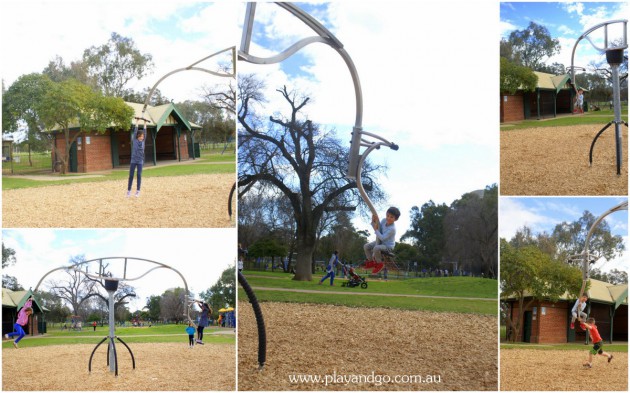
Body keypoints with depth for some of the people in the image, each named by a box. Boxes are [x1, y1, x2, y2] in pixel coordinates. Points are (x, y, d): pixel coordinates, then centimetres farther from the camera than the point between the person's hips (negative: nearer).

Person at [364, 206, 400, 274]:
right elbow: (378, 227, 5)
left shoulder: (392, 229, -31)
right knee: (366, 246, 0)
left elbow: (382, 238, -32)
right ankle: (371, 261, 19)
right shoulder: (384, 220, -9)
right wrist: (373, 222, -13)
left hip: (388, 246, -8)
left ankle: (379, 264, -12)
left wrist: (376, 230, -28)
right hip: (381, 242, 8)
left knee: (376, 248, -35)